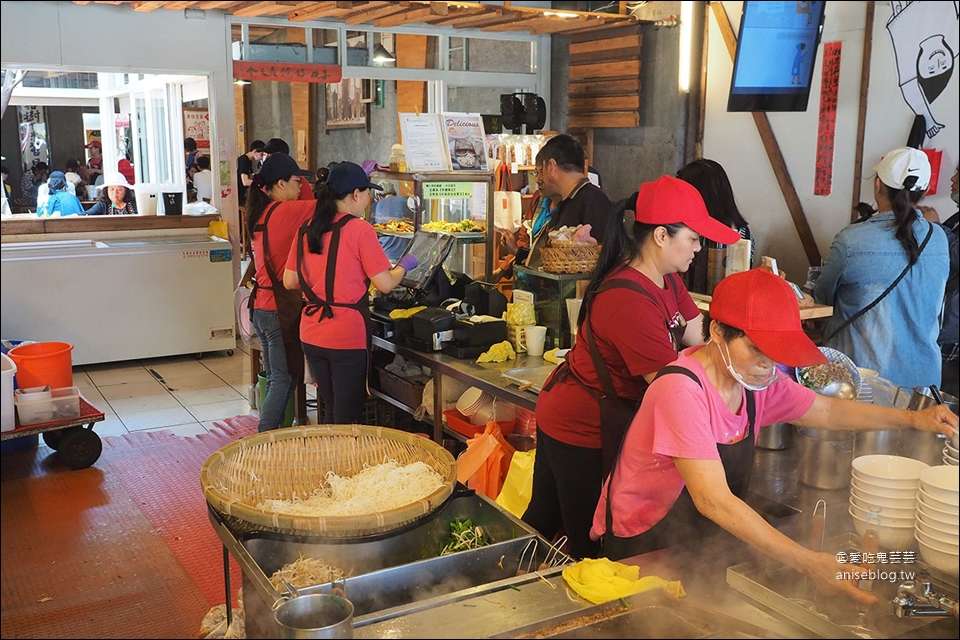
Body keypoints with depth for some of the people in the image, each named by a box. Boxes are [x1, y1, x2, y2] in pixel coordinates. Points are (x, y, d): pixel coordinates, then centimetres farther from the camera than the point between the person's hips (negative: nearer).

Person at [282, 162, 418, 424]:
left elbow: (289, 281, 10)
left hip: (311, 336, 6)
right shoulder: (360, 229, -11)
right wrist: (404, 265, 8)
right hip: (348, 338, -6)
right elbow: (385, 284, -11)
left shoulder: (307, 230, 6)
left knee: (330, 412, 21)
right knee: (347, 420, 4)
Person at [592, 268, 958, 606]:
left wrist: (911, 419, -3)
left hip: (705, 541, 7)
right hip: (641, 547, -7)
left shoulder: (756, 379, -3)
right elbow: (713, 500, -35)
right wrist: (807, 563, -39)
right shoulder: (682, 391, -29)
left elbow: (829, 412, 12)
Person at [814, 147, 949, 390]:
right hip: (924, 374, 4)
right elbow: (935, 307, 11)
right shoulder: (939, 239, -3)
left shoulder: (850, 240, -18)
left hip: (864, 371, -4)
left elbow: (823, 298, -2)